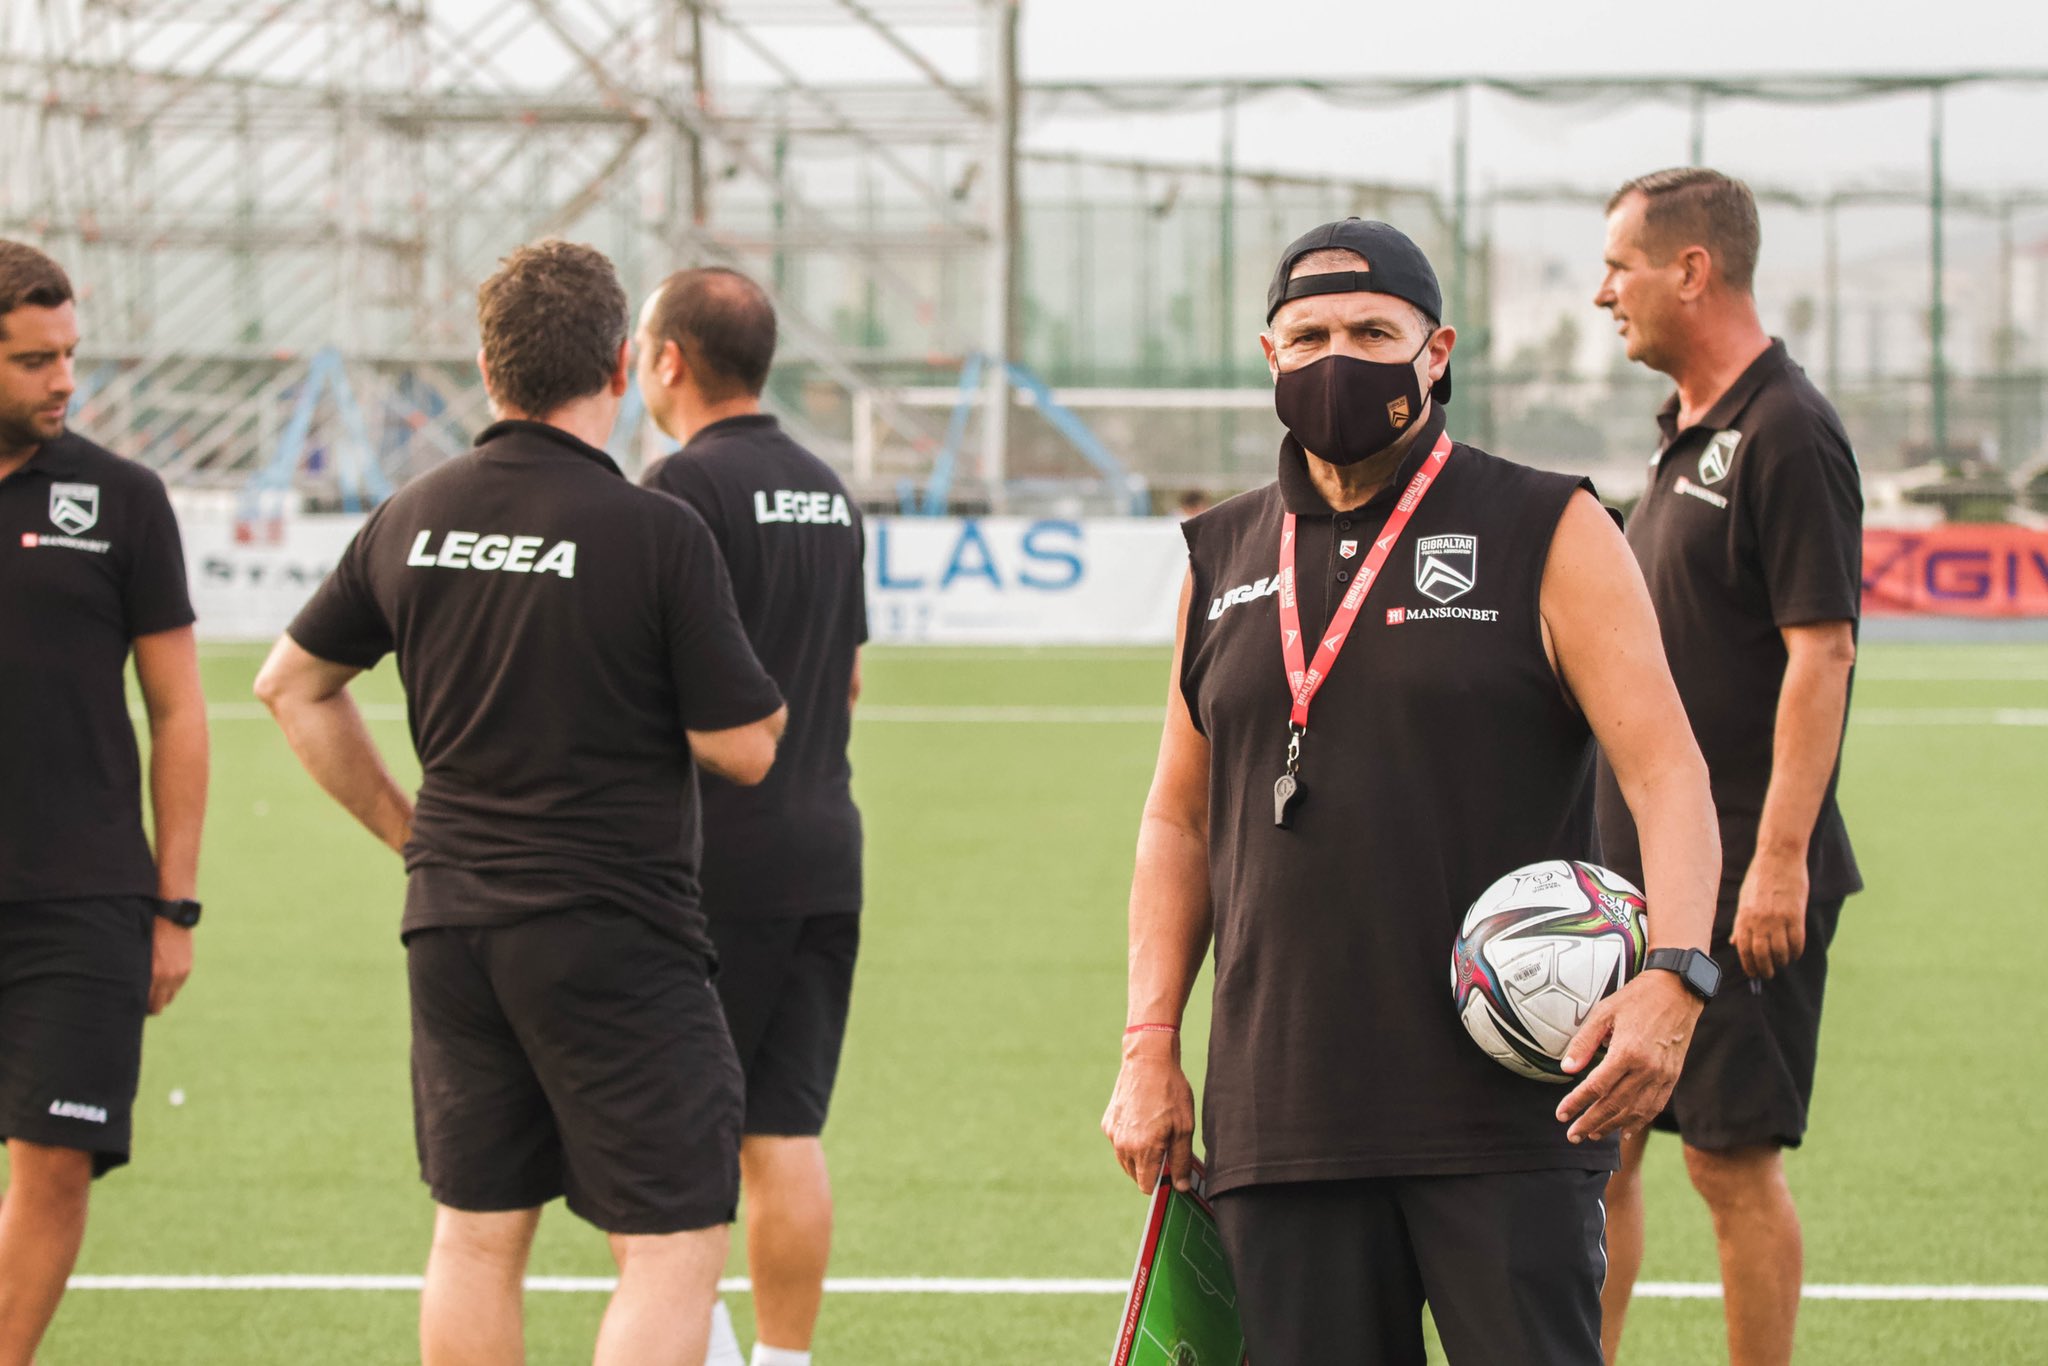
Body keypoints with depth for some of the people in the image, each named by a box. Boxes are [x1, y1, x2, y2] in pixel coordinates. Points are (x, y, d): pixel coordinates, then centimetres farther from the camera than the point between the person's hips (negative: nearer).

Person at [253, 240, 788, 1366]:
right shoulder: (658, 535, -14)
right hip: (616, 935, -6)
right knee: (671, 1246, -3)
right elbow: (743, 748, -11)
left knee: (475, 1237, 14)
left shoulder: (411, 521, 4)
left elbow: (292, 683, 16)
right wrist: (759, 696, 10)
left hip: (452, 923, 6)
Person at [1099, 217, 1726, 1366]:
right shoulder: (1224, 562, 15)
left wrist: (1674, 971, -22)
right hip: (1279, 1127, 4)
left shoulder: (1549, 536, 2)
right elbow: (1179, 819, 21)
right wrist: (1151, 1045, 10)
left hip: (1507, 1124, -4)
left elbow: (1668, 772, -5)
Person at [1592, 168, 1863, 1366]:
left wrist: (1779, 859, -24)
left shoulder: (1788, 434, -14)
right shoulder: (1688, 434, 15)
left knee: (1733, 1156, -4)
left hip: (1743, 882, -9)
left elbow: (1821, 653, -19)